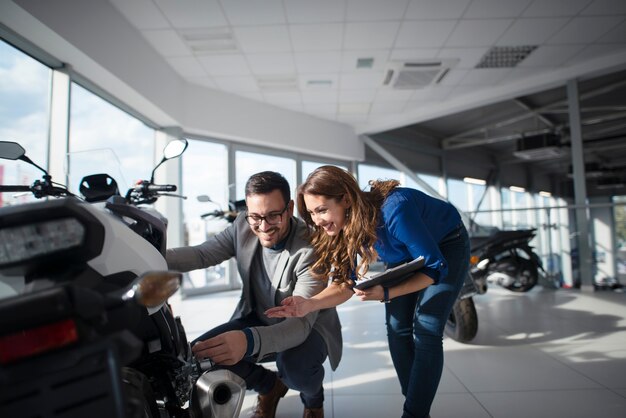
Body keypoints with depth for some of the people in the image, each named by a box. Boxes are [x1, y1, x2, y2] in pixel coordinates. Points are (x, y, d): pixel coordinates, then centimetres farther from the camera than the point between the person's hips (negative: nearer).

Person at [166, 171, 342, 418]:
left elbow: (301, 322, -36)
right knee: (200, 353, -14)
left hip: (308, 326, -5)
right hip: (258, 319, 5)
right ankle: (270, 387, 16)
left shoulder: (311, 247, -30)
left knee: (296, 369, -36)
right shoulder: (243, 226, -13)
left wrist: (250, 341, -56)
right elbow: (202, 254, -7)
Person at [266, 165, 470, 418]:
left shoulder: (394, 211, -40)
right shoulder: (345, 226, -20)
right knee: (397, 329, 0)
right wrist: (309, 304, -35)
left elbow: (436, 268, -30)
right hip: (407, 254, 6)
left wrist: (386, 293, -43)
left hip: (446, 247, -5)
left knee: (426, 331, -12)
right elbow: (346, 284, -16)